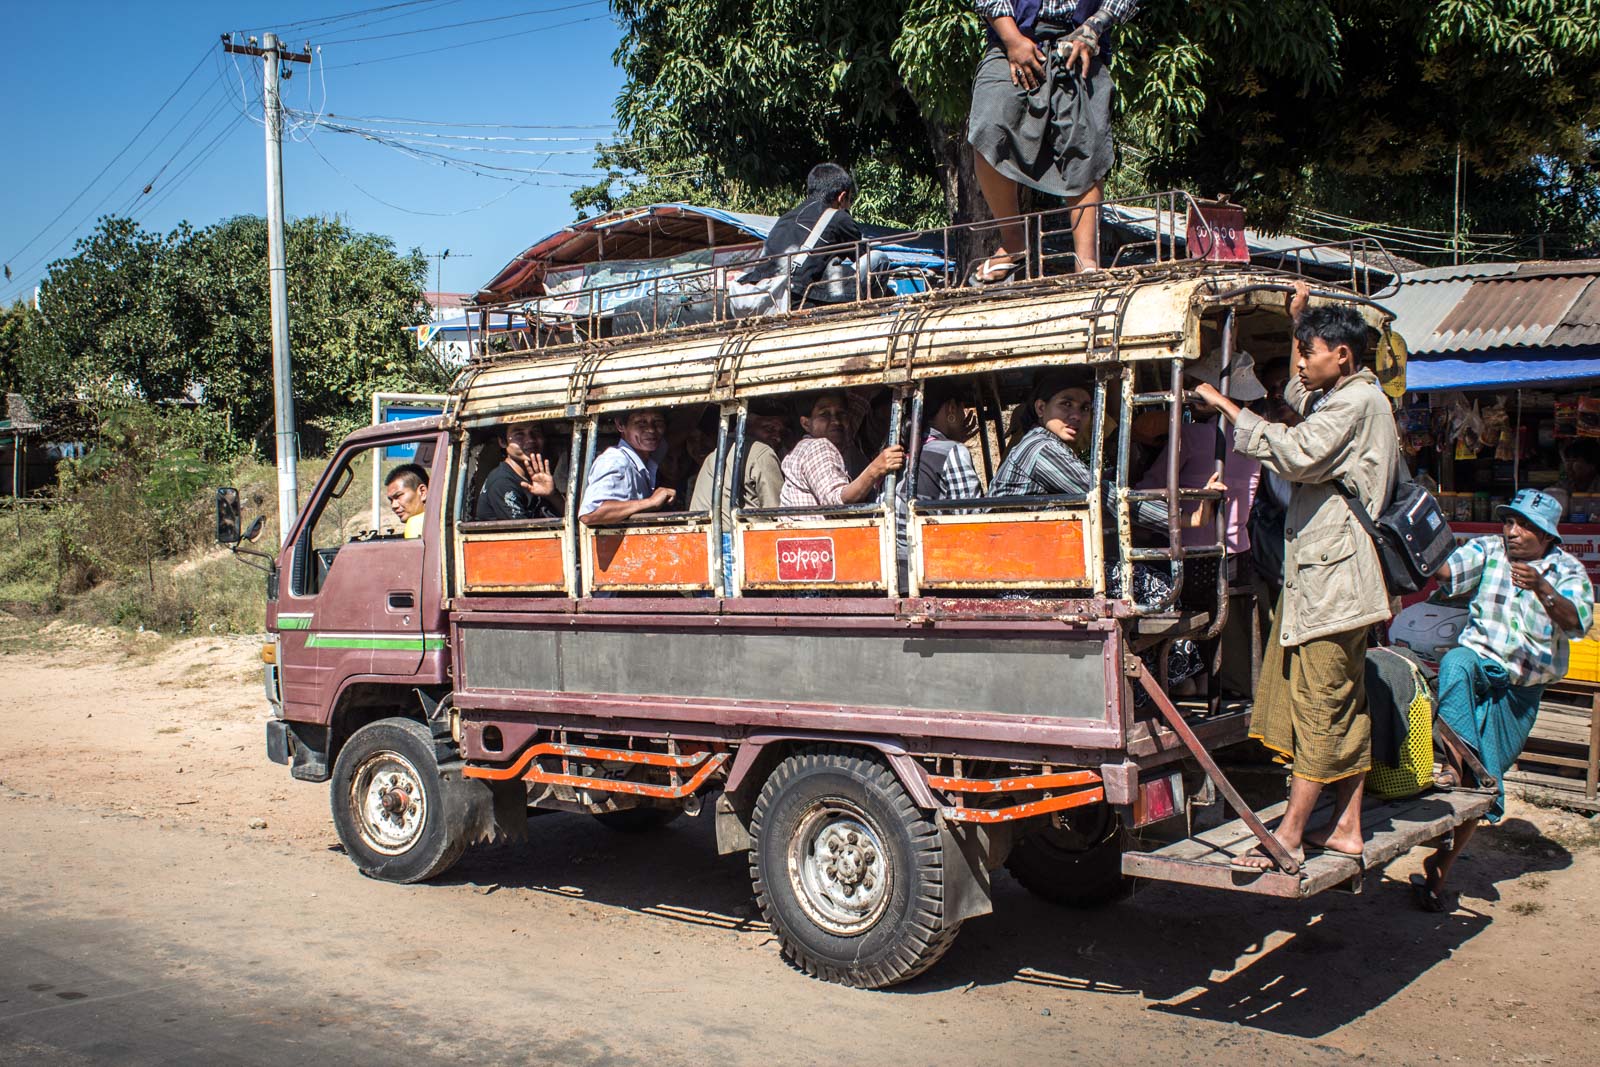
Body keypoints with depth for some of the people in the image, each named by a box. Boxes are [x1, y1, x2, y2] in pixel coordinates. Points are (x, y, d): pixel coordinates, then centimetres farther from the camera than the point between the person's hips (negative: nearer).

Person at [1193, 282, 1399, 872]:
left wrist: (1228, 407, -19)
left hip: (1332, 575, -11)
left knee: (1320, 704, -7)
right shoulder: (1348, 398, 19)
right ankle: (1345, 827, 17)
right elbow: (1298, 397, 38)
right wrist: (1299, 321, 32)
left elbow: (1299, 454, -25)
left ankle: (1290, 834, -4)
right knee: (1345, 702, 11)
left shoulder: (1356, 402, -12)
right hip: (1327, 573, 11)